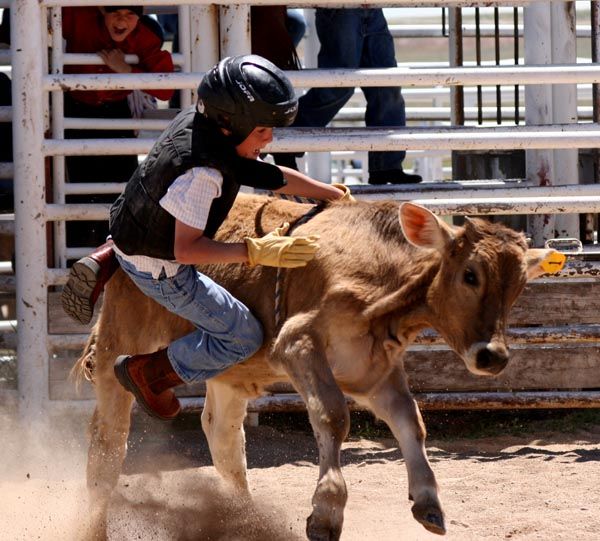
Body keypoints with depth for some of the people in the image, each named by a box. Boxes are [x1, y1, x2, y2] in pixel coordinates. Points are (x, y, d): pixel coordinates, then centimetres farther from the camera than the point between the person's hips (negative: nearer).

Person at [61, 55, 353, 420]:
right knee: (244, 337, -4)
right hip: (159, 270, -9)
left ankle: (106, 264, 20)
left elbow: (265, 175, 6)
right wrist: (256, 252, -35)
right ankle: (147, 373, 10)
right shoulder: (202, 173, -34)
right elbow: (186, 249, -32)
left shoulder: (194, 120, -6)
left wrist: (332, 193, 10)